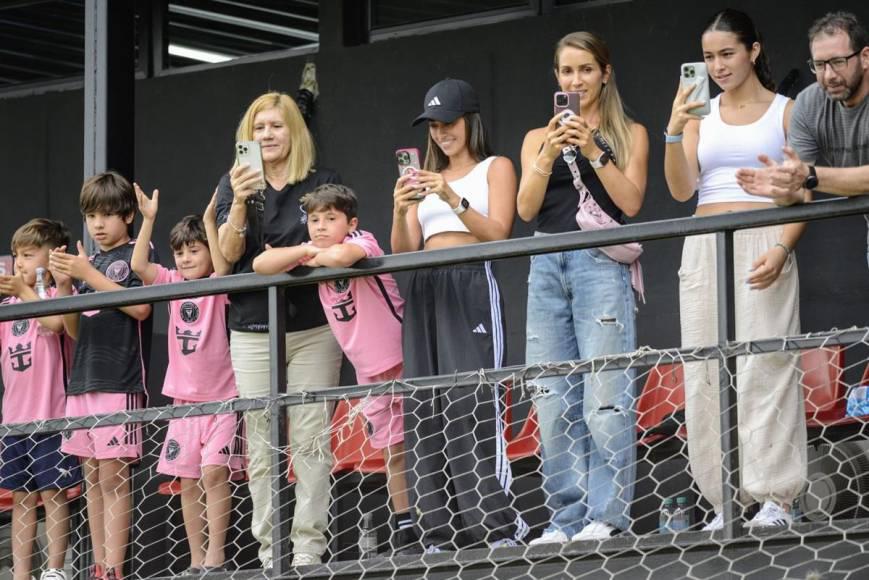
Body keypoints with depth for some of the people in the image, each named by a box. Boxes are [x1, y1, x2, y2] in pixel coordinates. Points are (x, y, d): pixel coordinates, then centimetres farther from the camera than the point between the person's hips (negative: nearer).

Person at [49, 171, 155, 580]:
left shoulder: (136, 254, 0)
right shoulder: (89, 262, 19)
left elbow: (141, 307, -15)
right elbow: (75, 329, 18)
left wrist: (89, 275, -16)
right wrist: (63, 284, 2)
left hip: (120, 382, -7)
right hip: (83, 379, 7)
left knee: (113, 475, -10)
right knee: (92, 477, 6)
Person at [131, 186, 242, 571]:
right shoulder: (172, 283, 6)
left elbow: (222, 268, -27)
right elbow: (139, 266, -7)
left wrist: (210, 222, -33)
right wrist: (148, 220, -14)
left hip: (221, 398, -5)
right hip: (185, 397, 5)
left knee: (214, 471, -16)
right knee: (187, 480, 5)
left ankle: (215, 555, -16)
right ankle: (196, 559, 9)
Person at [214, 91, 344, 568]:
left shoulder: (322, 184, 6)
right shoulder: (233, 186, 8)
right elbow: (228, 253, -3)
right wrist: (240, 202, -20)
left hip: (313, 327, -1)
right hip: (253, 330, 1)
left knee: (311, 441, -6)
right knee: (262, 447, -1)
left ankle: (308, 547, -4)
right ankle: (270, 551, 1)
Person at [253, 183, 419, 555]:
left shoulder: (362, 241, -15)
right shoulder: (312, 255, 4)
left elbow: (342, 256, -39)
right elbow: (261, 265, -3)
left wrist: (318, 257, -17)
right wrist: (306, 251, -14)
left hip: (404, 360, -7)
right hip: (369, 371, 7)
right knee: (392, 450, 12)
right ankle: (404, 526, 18)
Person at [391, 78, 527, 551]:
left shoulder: (495, 168, 11)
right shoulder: (426, 179, 24)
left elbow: (498, 233, -3)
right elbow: (403, 251, 15)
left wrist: (455, 200, -16)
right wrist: (400, 211, -4)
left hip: (470, 285, -5)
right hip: (424, 292, 5)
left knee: (472, 403, -16)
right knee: (427, 409, -4)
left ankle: (498, 524, -21)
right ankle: (442, 532, -6)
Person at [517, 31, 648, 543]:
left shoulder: (629, 134, 10)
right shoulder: (538, 137, 17)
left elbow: (631, 202, -2)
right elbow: (527, 208, 5)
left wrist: (593, 152, -11)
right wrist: (548, 155, -9)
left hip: (601, 263, -3)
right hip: (547, 266, 4)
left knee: (605, 395, -11)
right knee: (554, 399, 0)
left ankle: (607, 515, -10)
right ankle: (568, 517, 3)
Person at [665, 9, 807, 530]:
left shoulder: (785, 111, 5)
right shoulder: (700, 114, 14)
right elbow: (681, 190, 3)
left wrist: (781, 250, -16)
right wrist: (675, 132, -11)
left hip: (763, 247, -4)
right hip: (705, 249, 4)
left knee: (765, 367, -11)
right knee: (709, 372, 0)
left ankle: (776, 498, -12)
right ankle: (727, 500, 2)